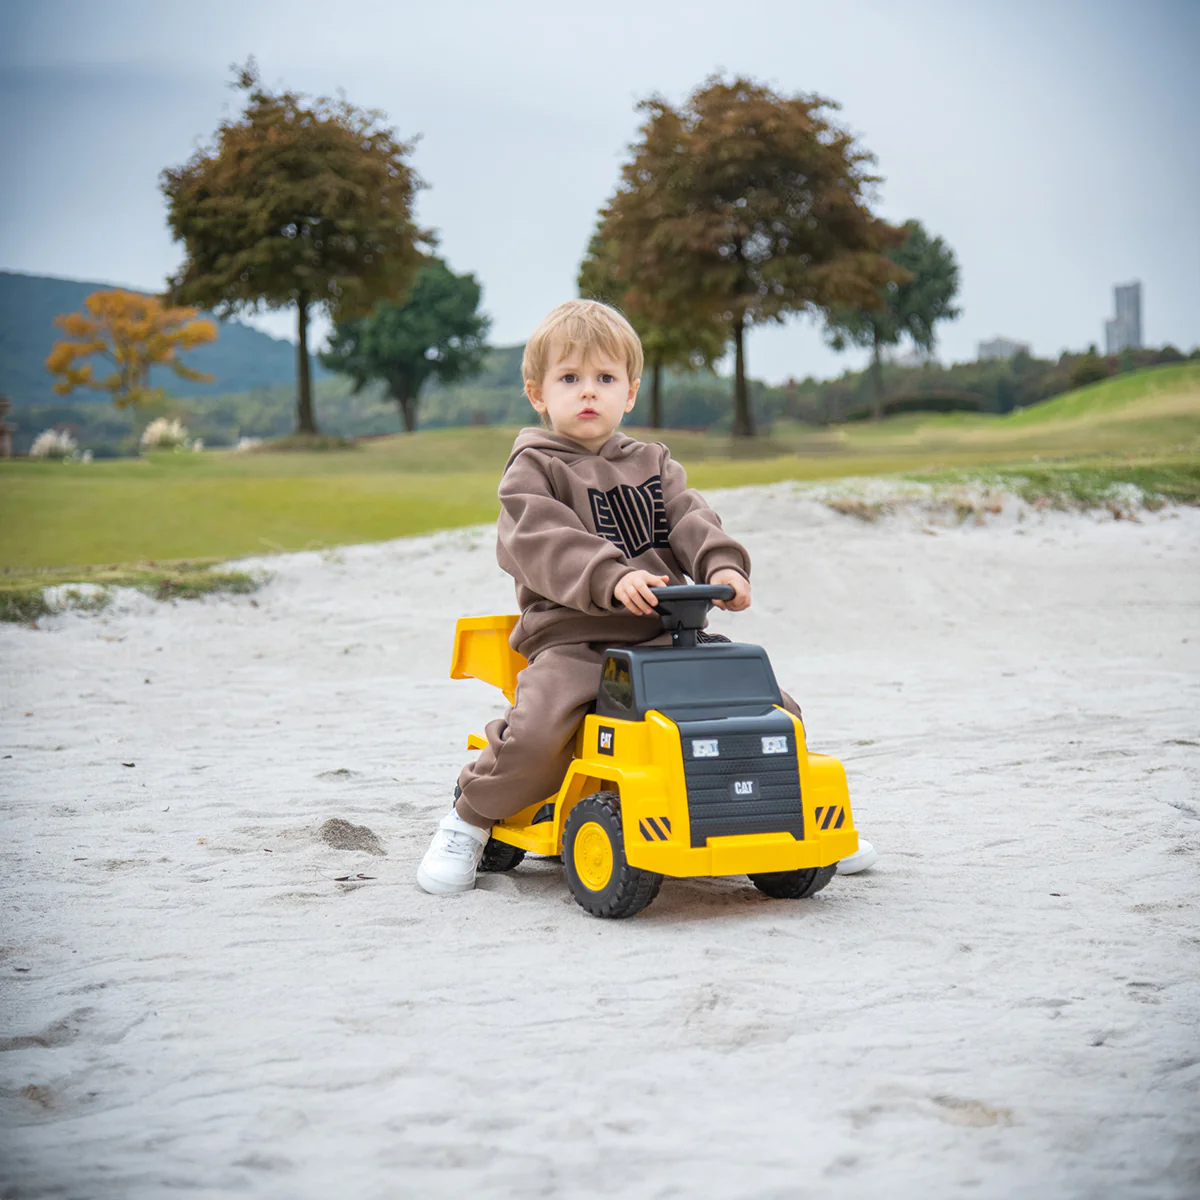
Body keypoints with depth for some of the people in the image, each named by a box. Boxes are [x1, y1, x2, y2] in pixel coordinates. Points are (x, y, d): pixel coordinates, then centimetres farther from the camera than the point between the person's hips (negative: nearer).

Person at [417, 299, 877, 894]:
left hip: (667, 633, 5)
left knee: (773, 709, -3)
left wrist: (722, 565, -16)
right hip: (572, 637, -4)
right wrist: (611, 579, -31)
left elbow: (690, 521, 6)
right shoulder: (533, 469, 3)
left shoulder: (651, 462, 20)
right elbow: (543, 544, -14)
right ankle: (469, 819, -3)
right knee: (536, 732, -30)